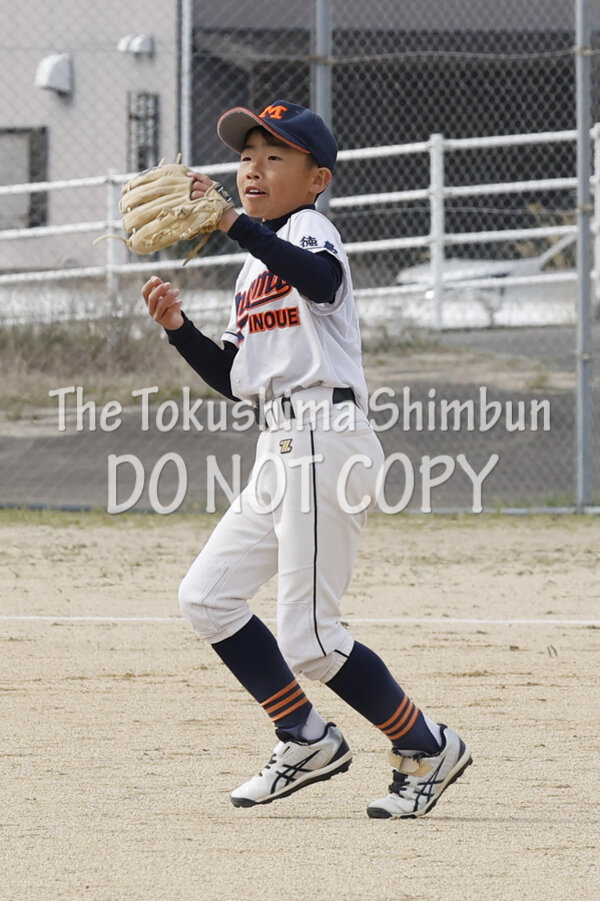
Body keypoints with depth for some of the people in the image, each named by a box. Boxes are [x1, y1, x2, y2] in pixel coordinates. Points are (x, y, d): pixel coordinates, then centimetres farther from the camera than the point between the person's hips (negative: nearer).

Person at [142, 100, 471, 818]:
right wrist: (177, 327, 8)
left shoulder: (308, 230, -5)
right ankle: (307, 742, 16)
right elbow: (235, 381, 22)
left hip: (325, 438, -10)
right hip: (279, 448, 10)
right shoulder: (254, 268, 22)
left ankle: (427, 748, 4)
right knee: (205, 597, 8)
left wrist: (231, 222, -39)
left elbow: (321, 280, -32)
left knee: (307, 638, -10)